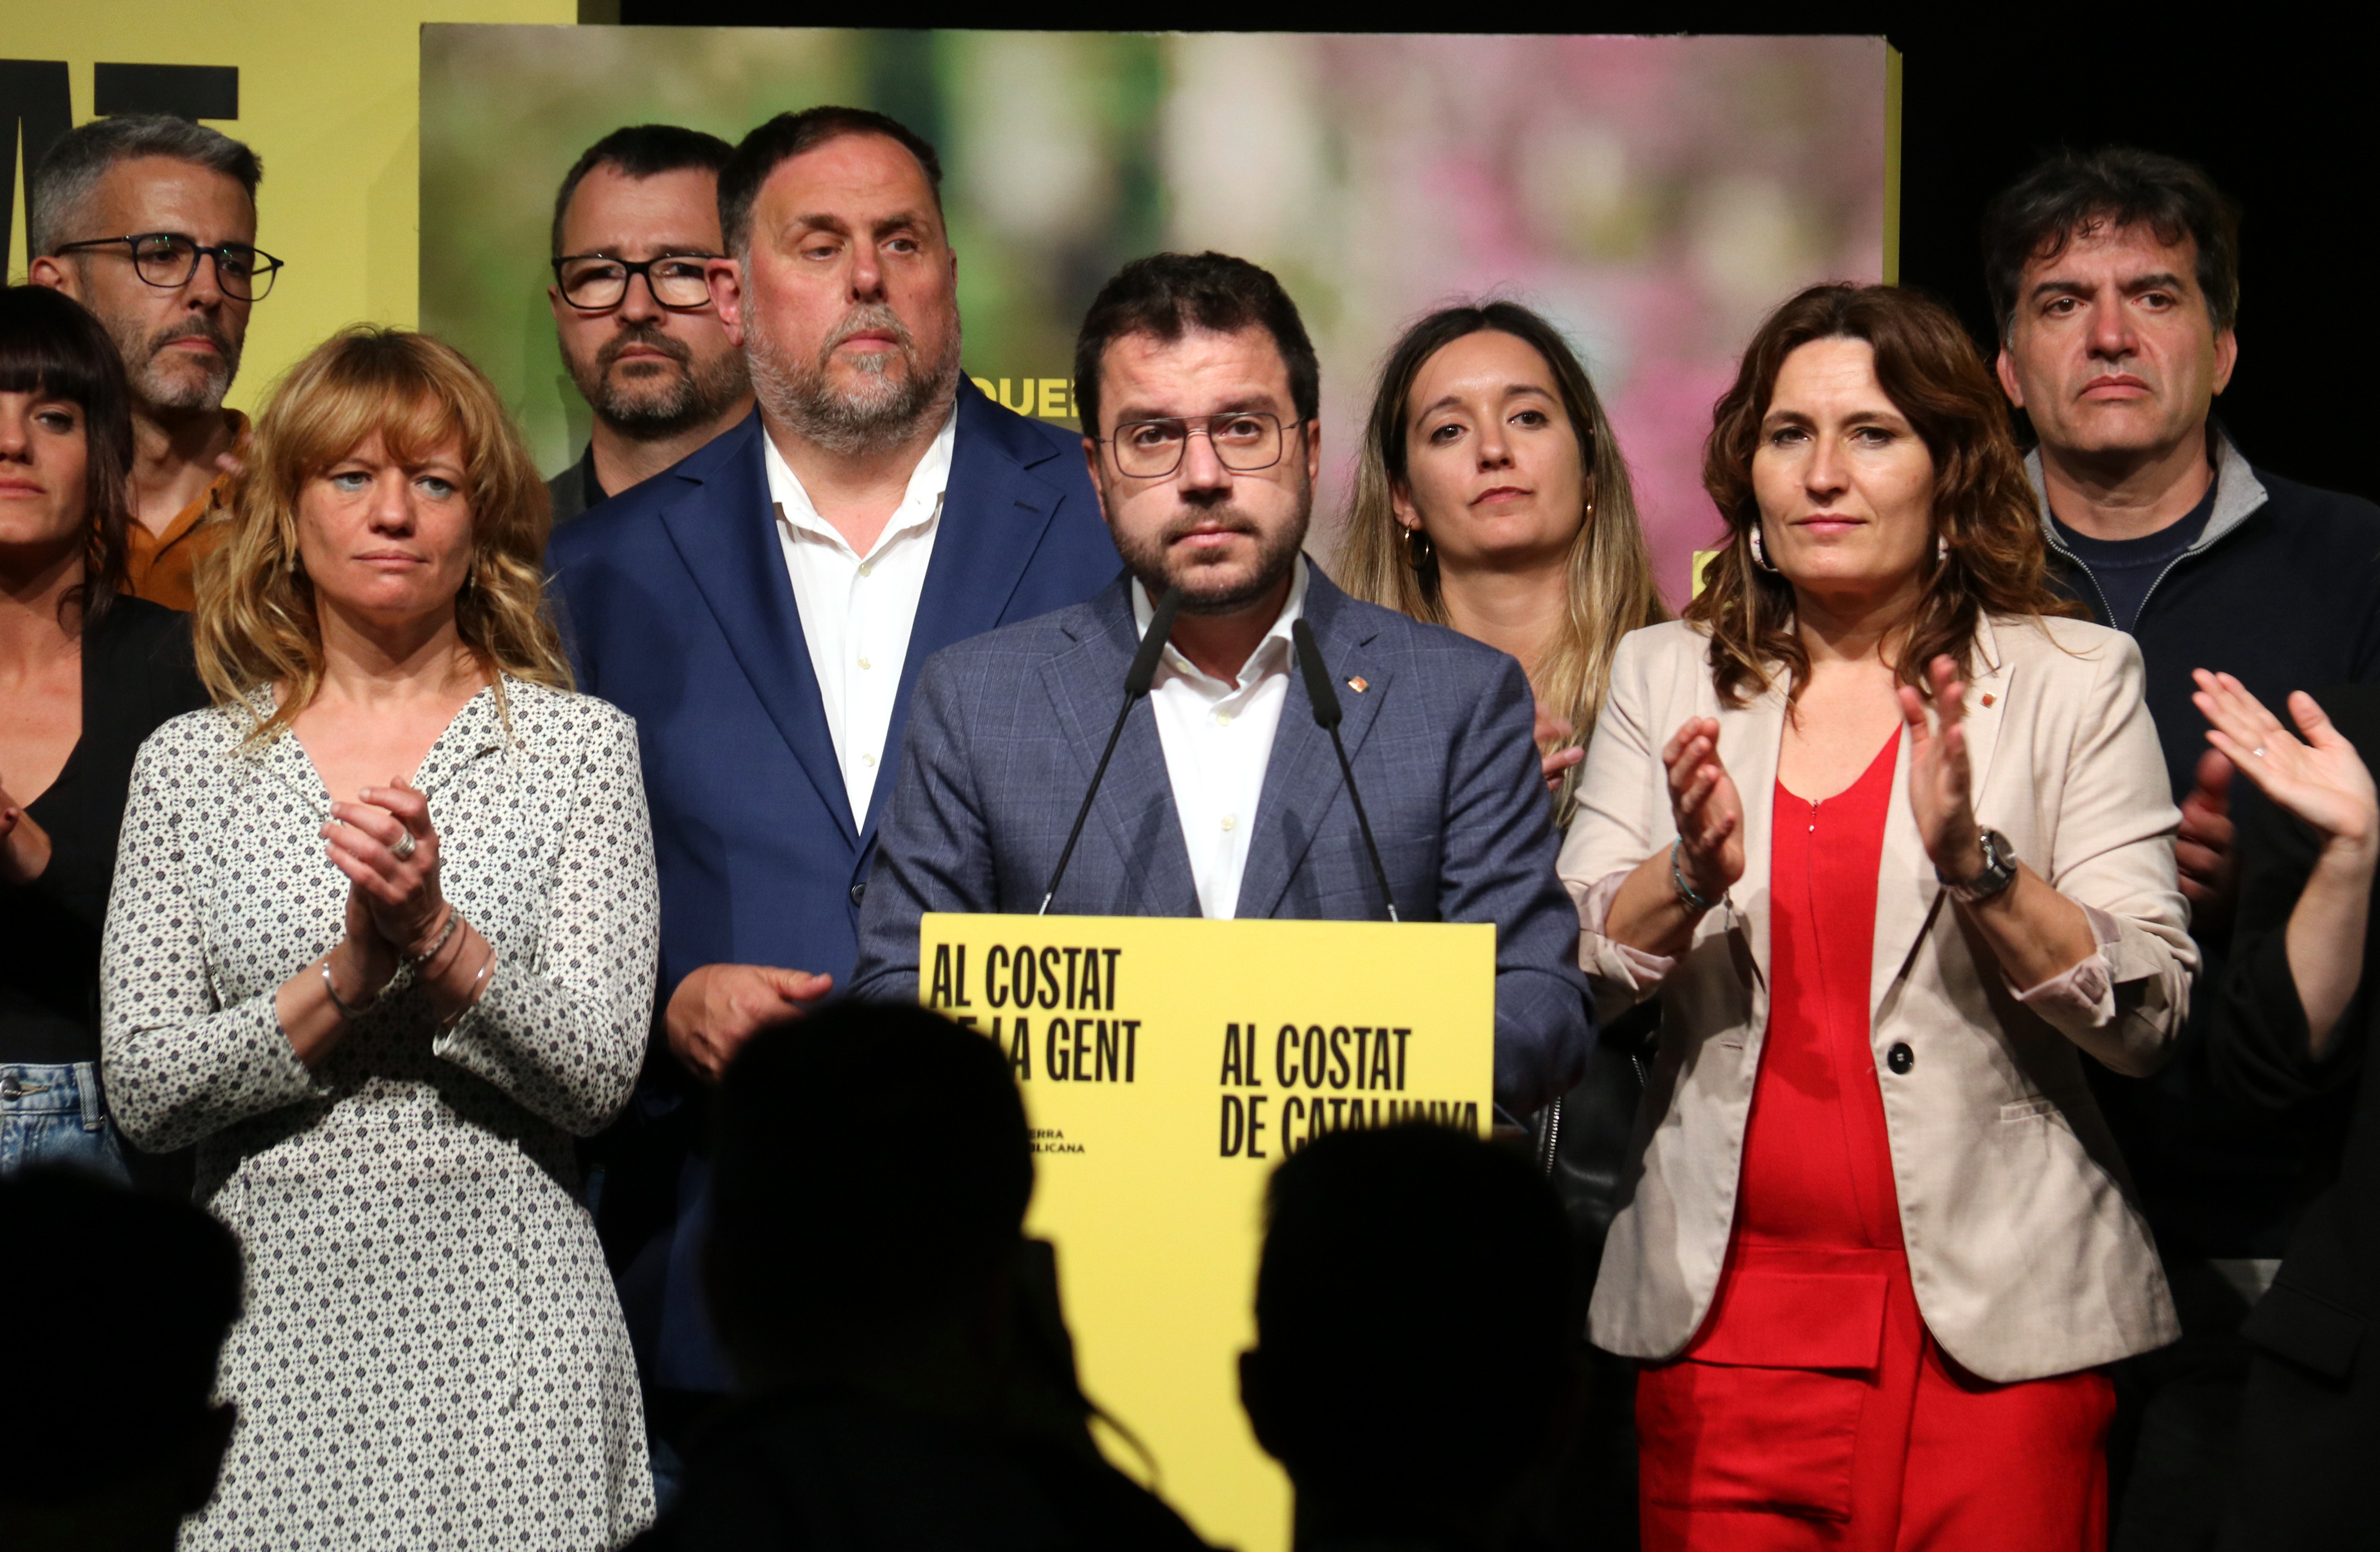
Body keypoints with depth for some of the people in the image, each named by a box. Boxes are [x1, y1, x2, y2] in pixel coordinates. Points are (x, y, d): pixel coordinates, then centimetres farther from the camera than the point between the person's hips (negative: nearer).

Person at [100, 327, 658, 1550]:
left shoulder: (578, 743, 4)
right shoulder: (188, 764, 8)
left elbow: (597, 1074, -3)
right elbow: (143, 1089, 1)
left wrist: (437, 937, -18)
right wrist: (349, 979, -12)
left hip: (502, 1320, -1)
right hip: (270, 1315, 1)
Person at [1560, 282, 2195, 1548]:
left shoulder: (2074, 680, 3)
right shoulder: (1665, 676, 11)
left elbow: (2148, 1018, -5)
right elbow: (1565, 982, 3)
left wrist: (1975, 863, -20)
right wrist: (1694, 874, -16)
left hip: (1990, 1327, -2)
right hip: (1725, 1318, 2)